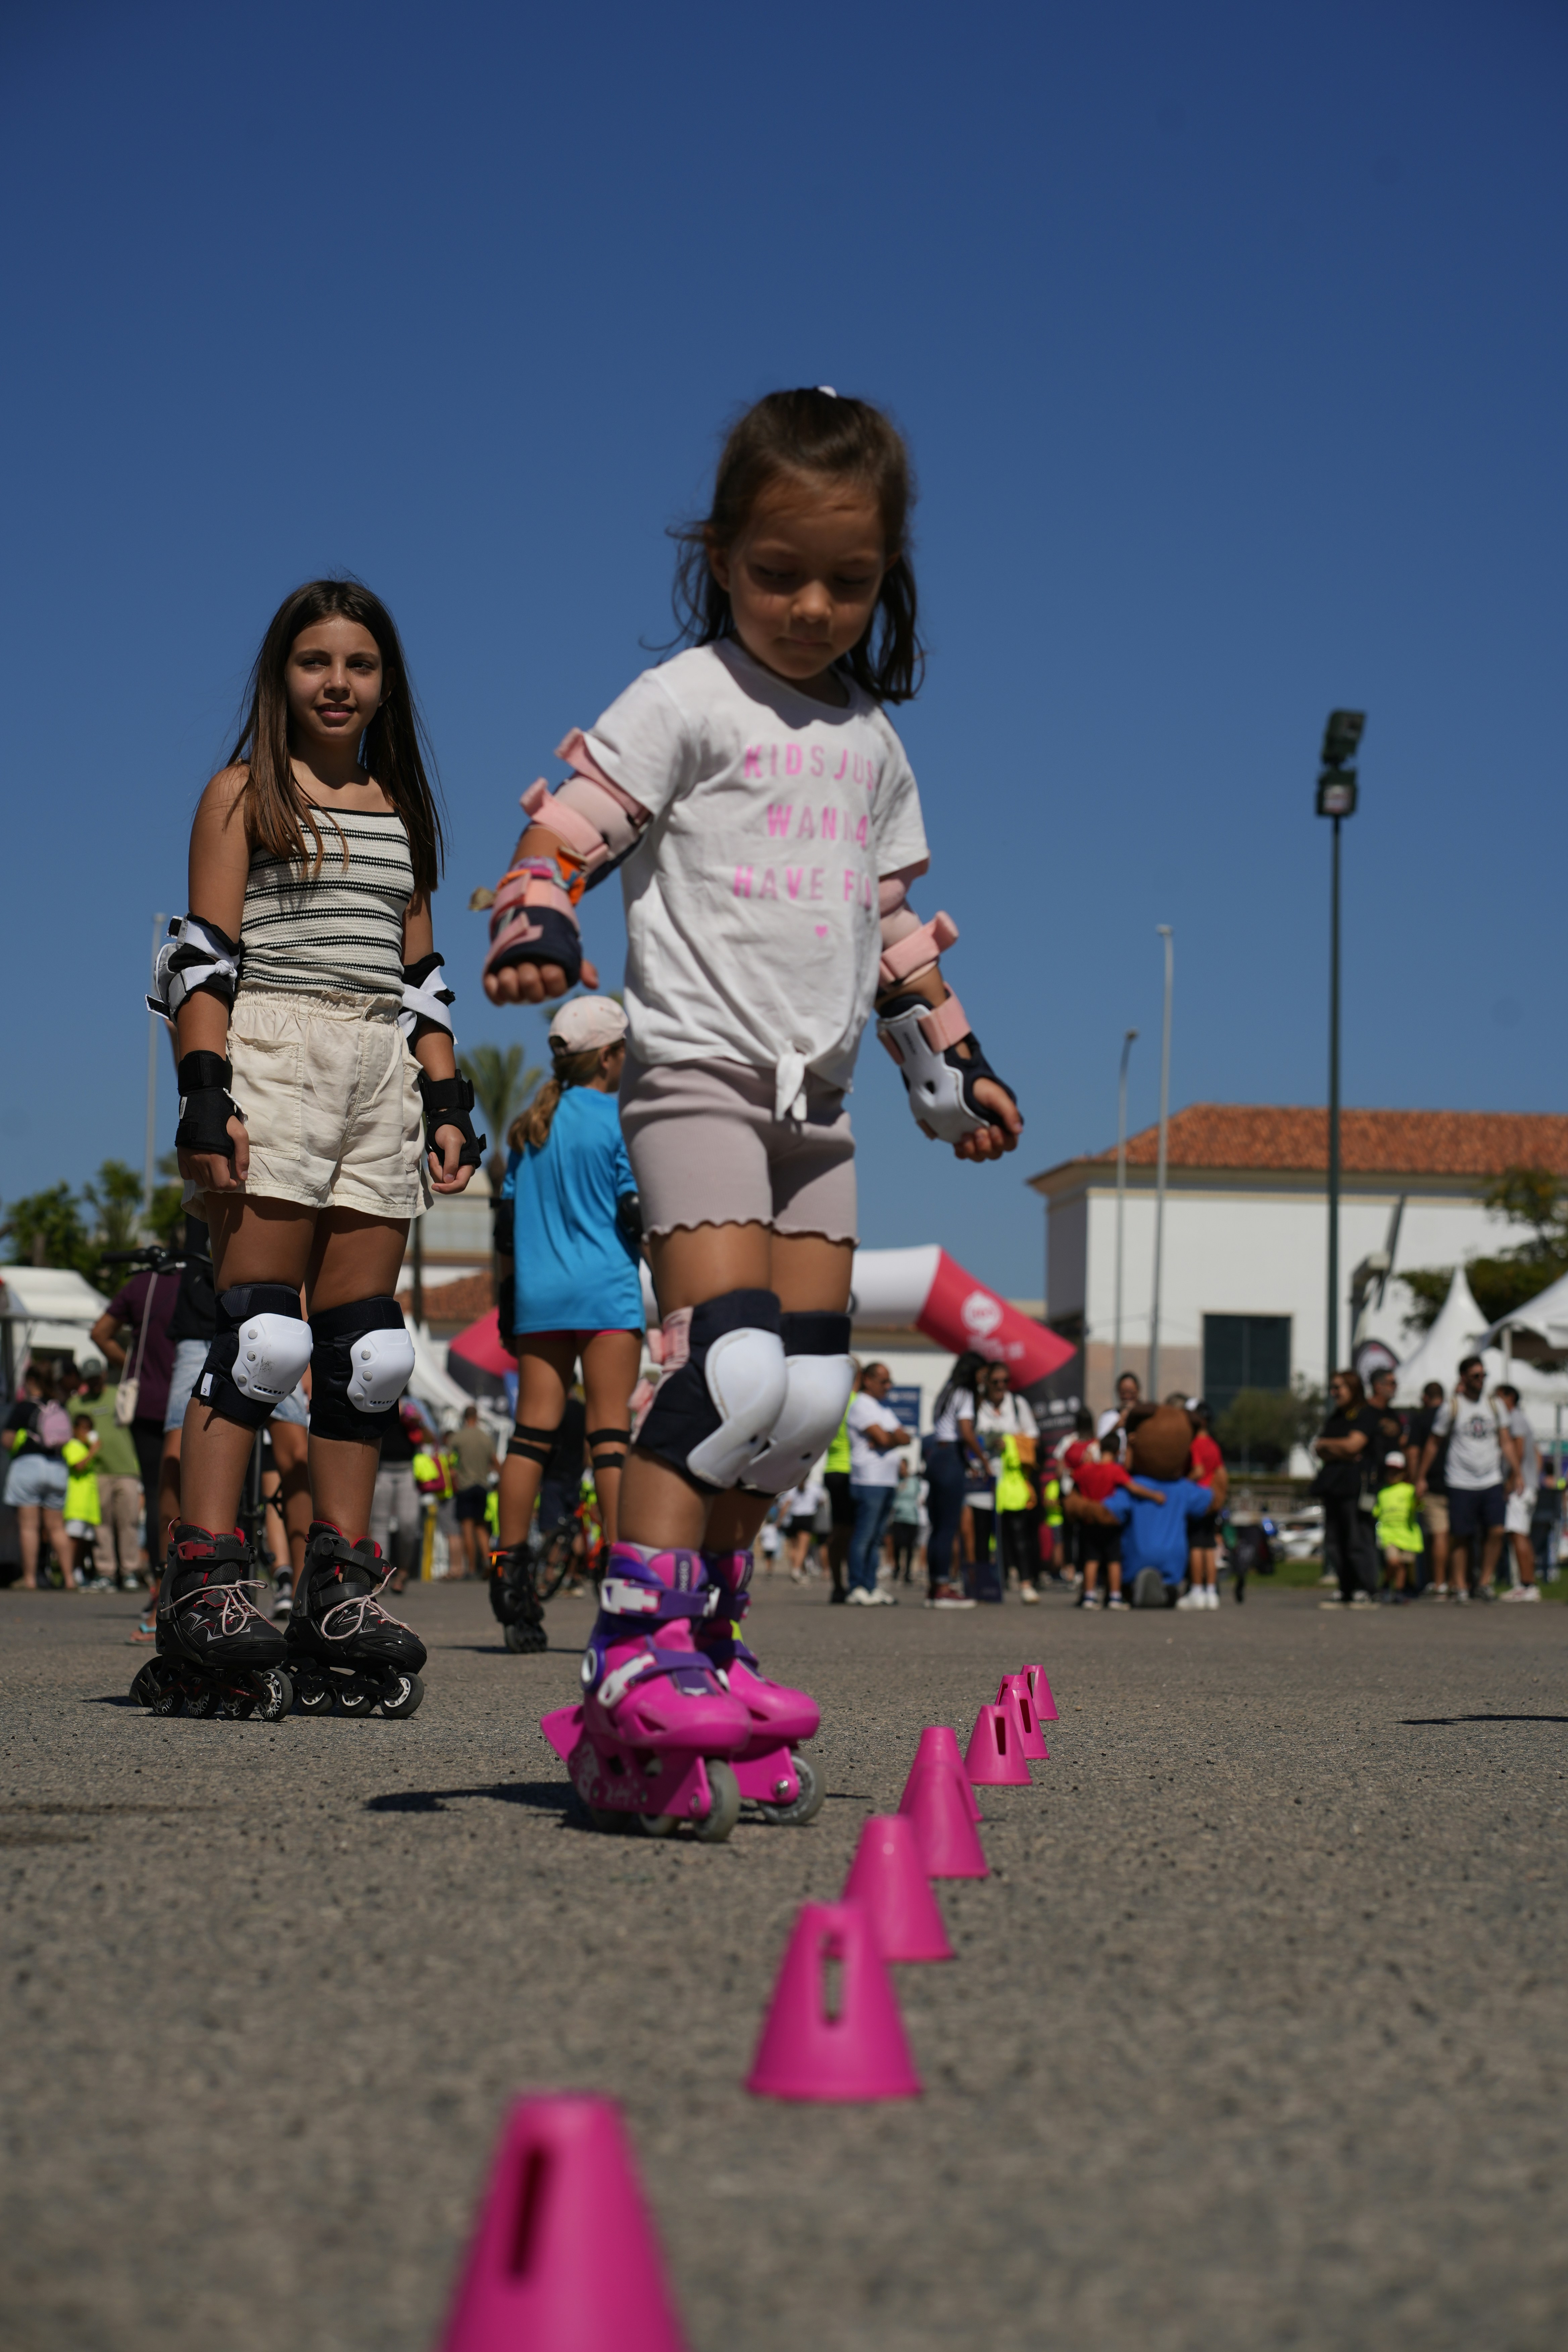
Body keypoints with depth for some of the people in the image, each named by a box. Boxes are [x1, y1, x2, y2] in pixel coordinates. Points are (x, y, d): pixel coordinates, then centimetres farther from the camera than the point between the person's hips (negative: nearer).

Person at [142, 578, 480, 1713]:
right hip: (273, 1059, -5)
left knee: (367, 1342, 1)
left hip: (385, 1075, 5)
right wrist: (206, 1097, -13)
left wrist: (448, 1101, 11)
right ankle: (204, 1578, -13)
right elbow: (202, 959, -2)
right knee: (260, 1327, -13)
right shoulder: (244, 795, 6)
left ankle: (342, 1591, 3)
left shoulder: (402, 810, 21)